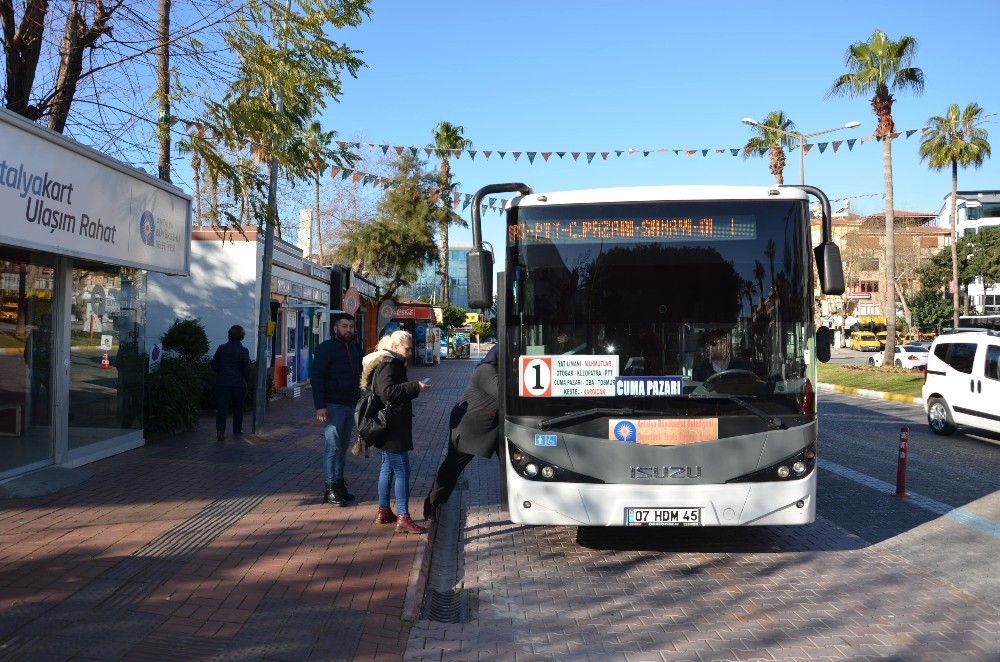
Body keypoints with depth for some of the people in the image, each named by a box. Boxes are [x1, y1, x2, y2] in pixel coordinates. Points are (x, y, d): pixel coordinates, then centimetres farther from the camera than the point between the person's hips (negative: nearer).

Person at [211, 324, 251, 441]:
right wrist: (246, 378, 11)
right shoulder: (244, 351, -9)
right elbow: (247, 369, -9)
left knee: (221, 407, 0)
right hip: (238, 383, -1)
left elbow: (214, 365, 2)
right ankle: (237, 429, 26)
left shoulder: (221, 348, -2)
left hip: (222, 382, 1)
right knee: (238, 407, 15)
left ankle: (220, 430, -15)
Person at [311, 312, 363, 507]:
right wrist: (320, 406, -19)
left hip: (350, 405, 7)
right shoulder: (326, 348, -8)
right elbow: (316, 378, -12)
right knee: (332, 447, -6)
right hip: (333, 406, -7)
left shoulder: (354, 349, 14)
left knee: (343, 447, 11)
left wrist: (358, 399, 10)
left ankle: (339, 484, 18)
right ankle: (329, 489, -1)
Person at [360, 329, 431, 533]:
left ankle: (384, 512, 27)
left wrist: (414, 388, 11)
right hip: (391, 426, -11)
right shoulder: (388, 364, -15)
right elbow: (388, 391, -26)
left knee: (388, 468, 17)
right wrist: (415, 387, -24)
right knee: (402, 470, -9)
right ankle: (403, 518, -7)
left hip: (390, 426, 11)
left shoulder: (392, 363, 17)